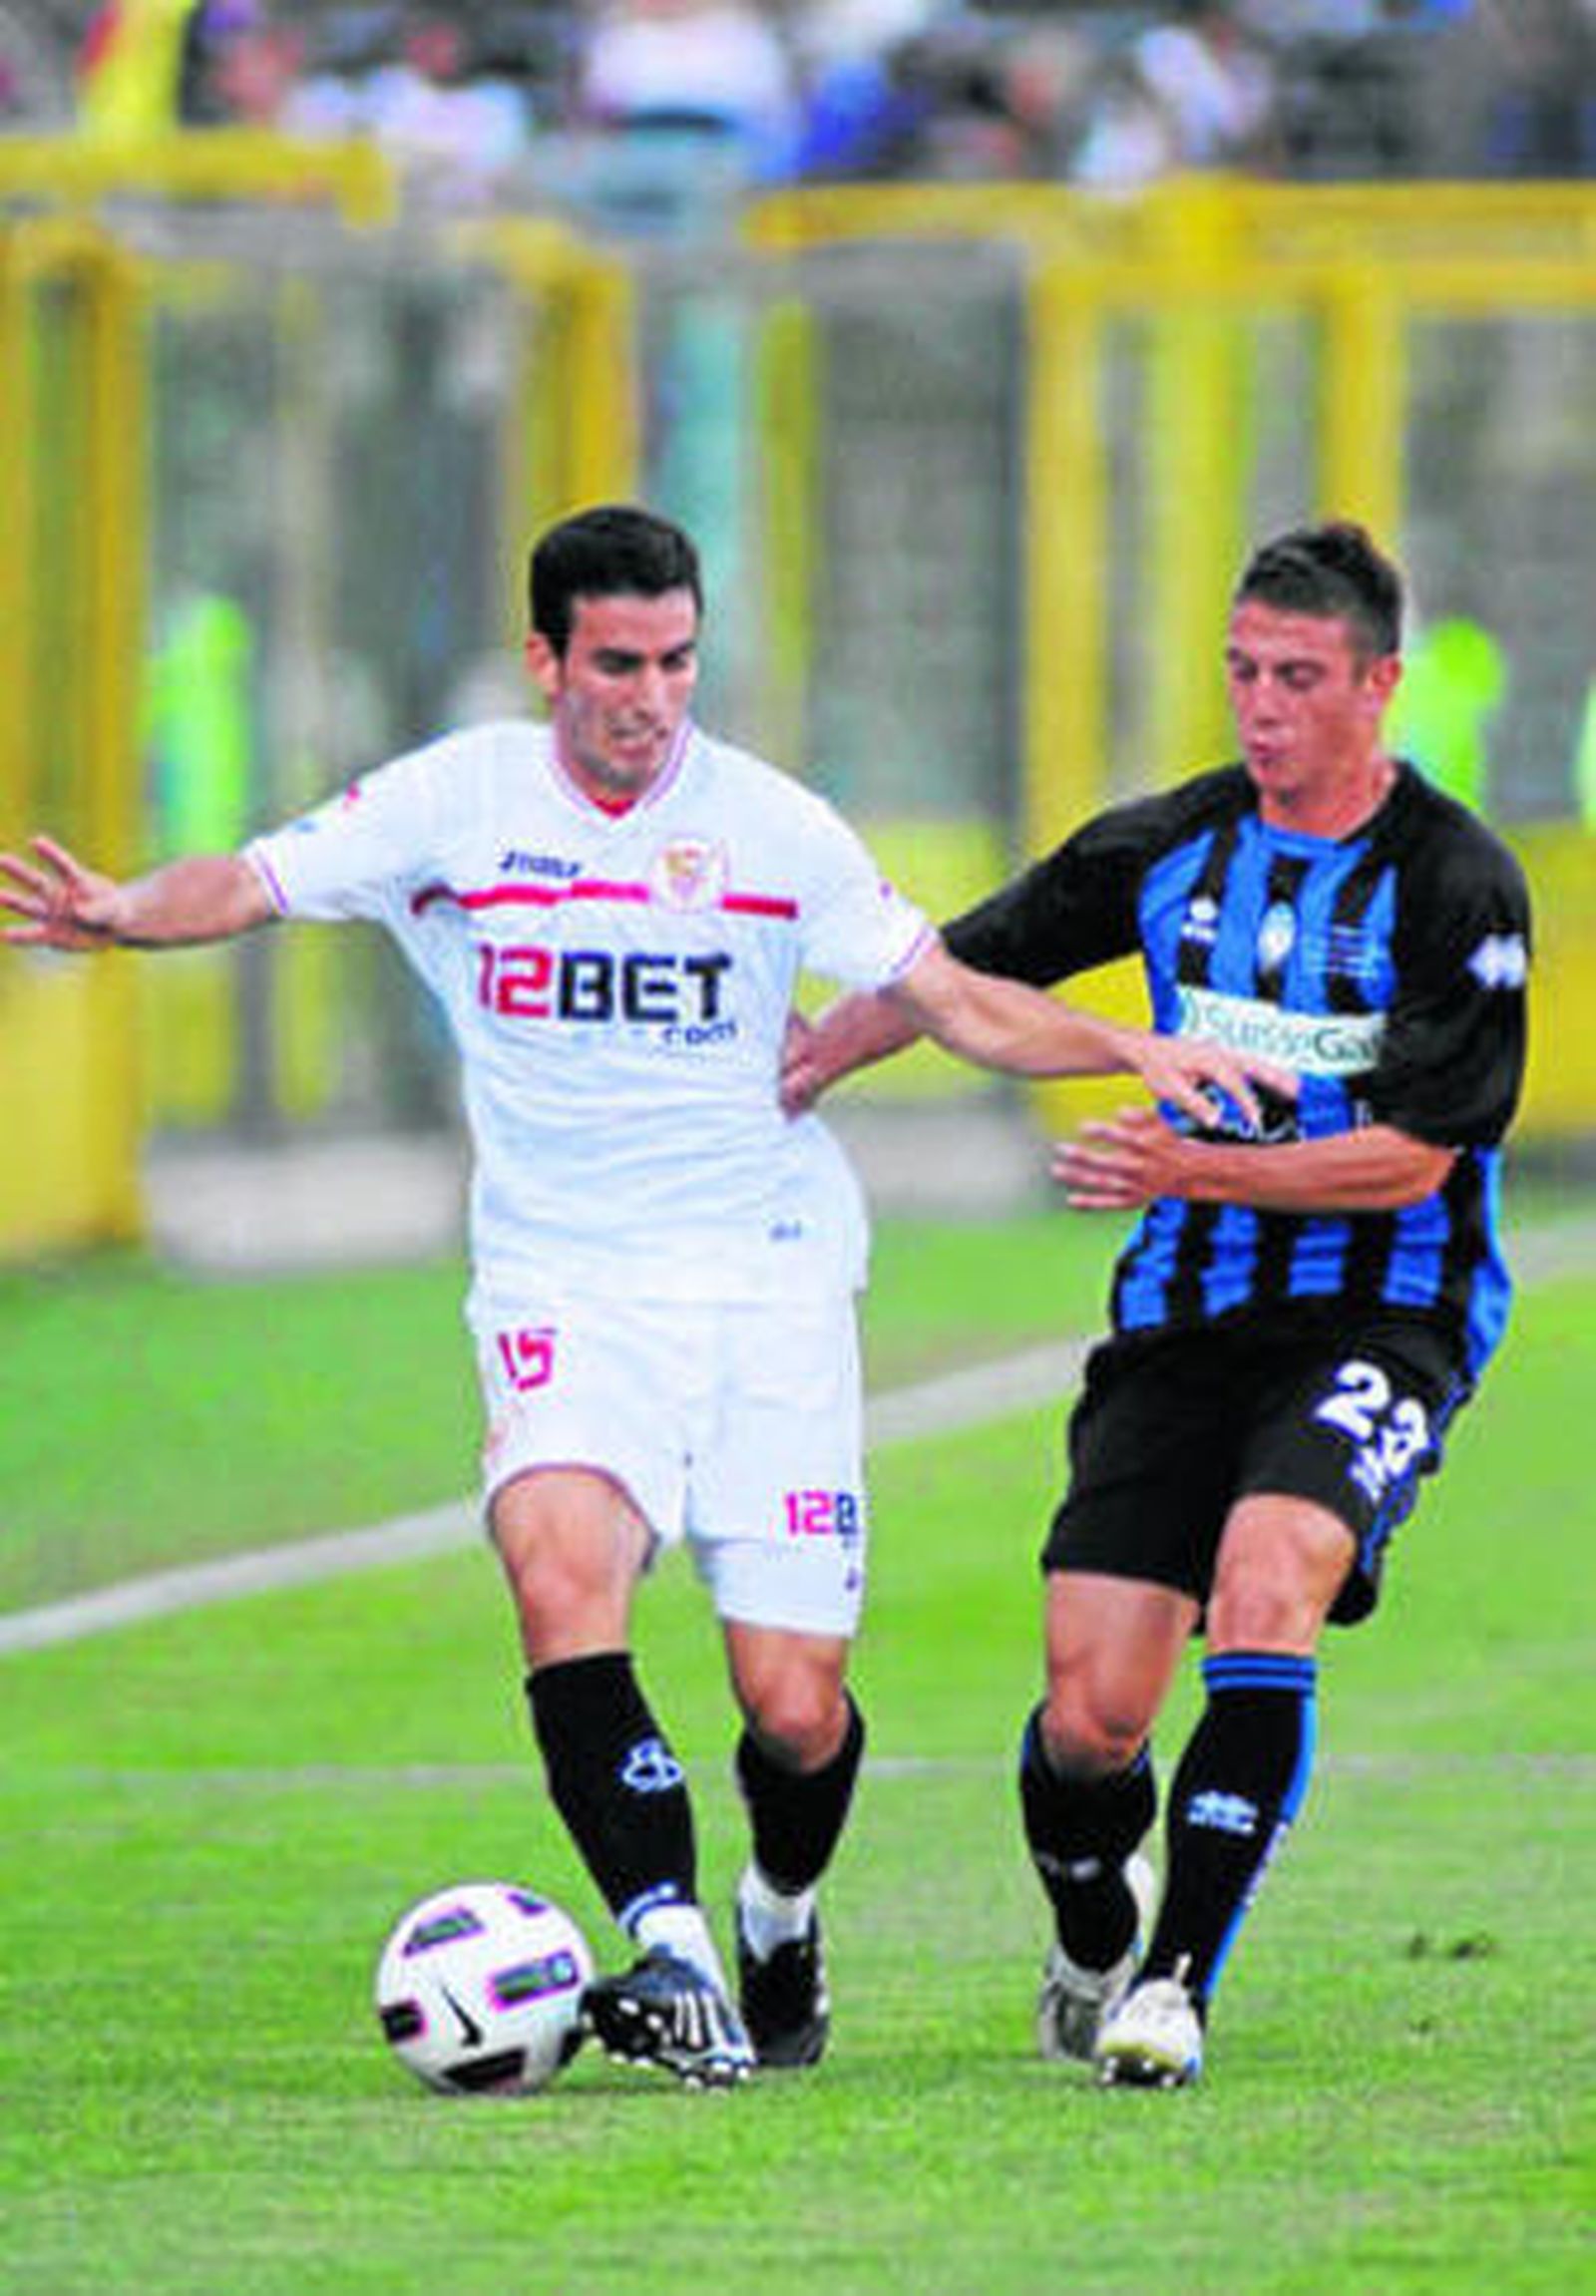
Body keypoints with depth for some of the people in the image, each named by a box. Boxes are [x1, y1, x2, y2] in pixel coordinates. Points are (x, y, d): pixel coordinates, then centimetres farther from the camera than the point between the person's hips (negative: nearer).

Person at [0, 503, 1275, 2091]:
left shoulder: (771, 825, 3)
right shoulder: (454, 802, -1)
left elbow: (951, 1000, 8)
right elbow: (254, 883, -10)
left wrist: (1129, 1050, -6)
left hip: (772, 1281, 1)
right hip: (566, 1287, -1)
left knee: (795, 1709, -2)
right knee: (560, 1575, -30)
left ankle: (781, 1917, 31)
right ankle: (673, 1957, -32)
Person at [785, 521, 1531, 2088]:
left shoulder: (1457, 885, -9)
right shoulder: (1169, 850, 4)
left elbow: (1415, 1156, -13)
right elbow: (959, 968, 17)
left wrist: (1200, 1172, -20)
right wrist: (779, 1080, 13)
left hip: (1380, 1315, -4)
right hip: (1183, 1314, 4)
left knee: (1265, 1586, -31)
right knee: (1090, 1713, -6)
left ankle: (1180, 1979, -25)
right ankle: (1091, 1944, 26)